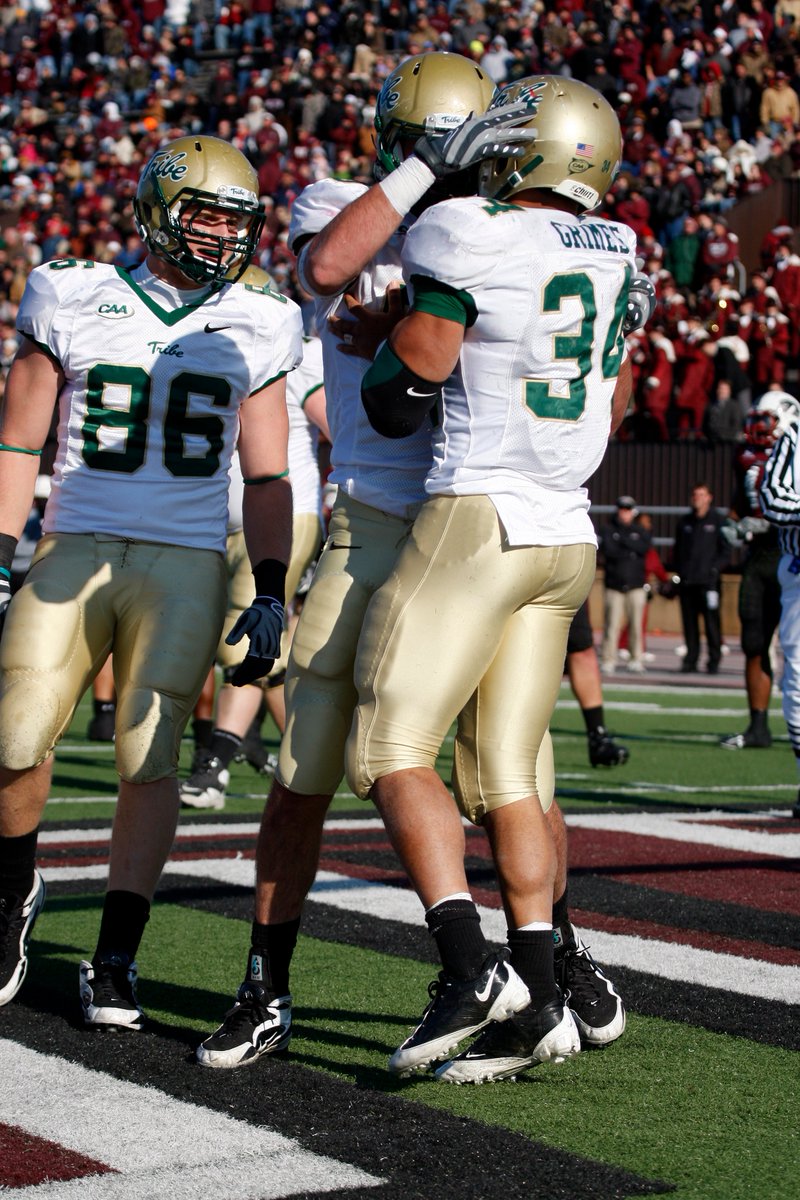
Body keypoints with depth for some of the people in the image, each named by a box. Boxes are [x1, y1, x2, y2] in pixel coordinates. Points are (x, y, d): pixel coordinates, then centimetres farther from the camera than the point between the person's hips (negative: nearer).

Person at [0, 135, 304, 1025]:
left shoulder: (252, 331, 7)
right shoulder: (73, 302, 4)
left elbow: (267, 479, 10)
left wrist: (270, 593, 2)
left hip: (184, 563, 0)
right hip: (74, 550, 0)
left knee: (149, 759, -8)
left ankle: (113, 962, 2)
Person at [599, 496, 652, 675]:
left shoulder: (641, 531, 12)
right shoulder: (608, 529, 6)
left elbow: (644, 547, -8)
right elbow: (608, 550, -9)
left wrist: (623, 540, -10)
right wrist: (630, 552, -10)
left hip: (635, 585, 1)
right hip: (614, 585, -1)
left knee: (636, 625, 0)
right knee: (611, 624, -5)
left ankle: (636, 660, 8)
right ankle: (608, 661, -2)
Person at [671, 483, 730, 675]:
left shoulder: (717, 521, 4)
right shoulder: (685, 522, 15)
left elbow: (725, 550, 3)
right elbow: (677, 549, 20)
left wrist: (715, 568, -8)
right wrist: (677, 569, 7)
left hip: (708, 580, -4)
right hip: (686, 581, 4)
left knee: (711, 621, -6)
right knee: (689, 622, 4)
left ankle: (714, 659, -1)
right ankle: (691, 659, 9)